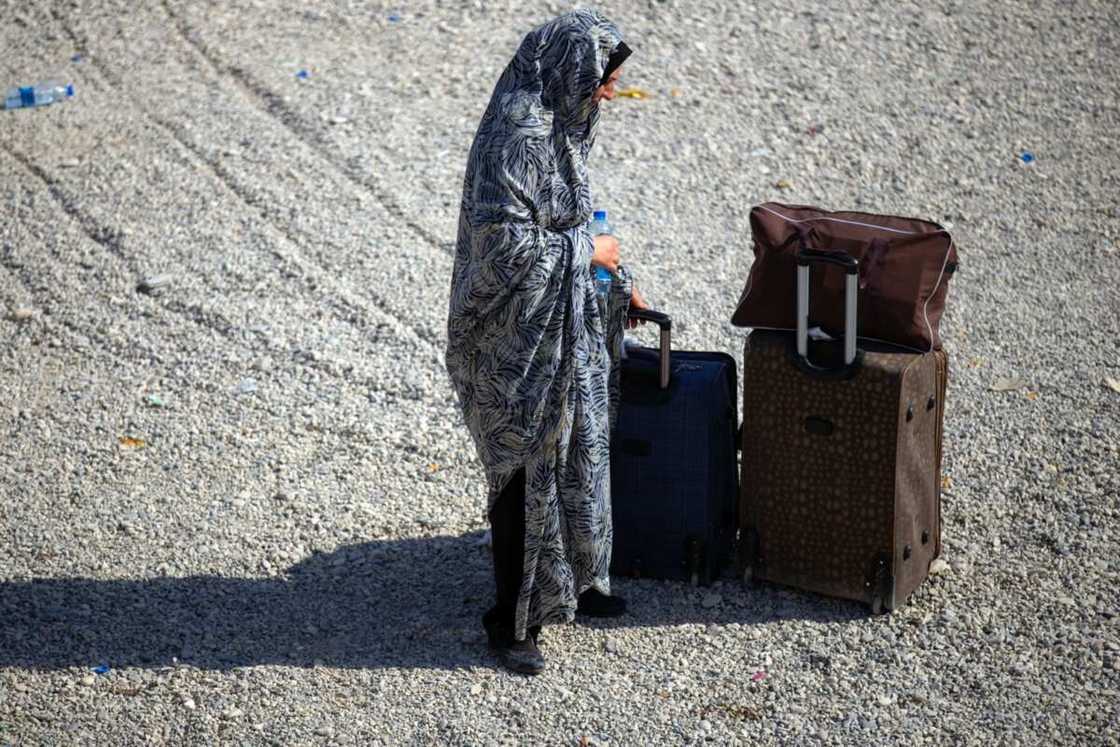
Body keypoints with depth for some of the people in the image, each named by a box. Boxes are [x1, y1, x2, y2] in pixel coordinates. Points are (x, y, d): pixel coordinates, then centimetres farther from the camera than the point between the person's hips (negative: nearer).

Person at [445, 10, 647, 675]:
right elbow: (506, 244, -27)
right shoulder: (519, 138, -24)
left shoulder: (558, 124, 7)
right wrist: (586, 251, -15)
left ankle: (572, 582, 37)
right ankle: (513, 621, 12)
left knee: (577, 457, 20)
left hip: (567, 328, 10)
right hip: (524, 339, -10)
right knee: (529, 472, 0)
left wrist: (617, 280, 22)